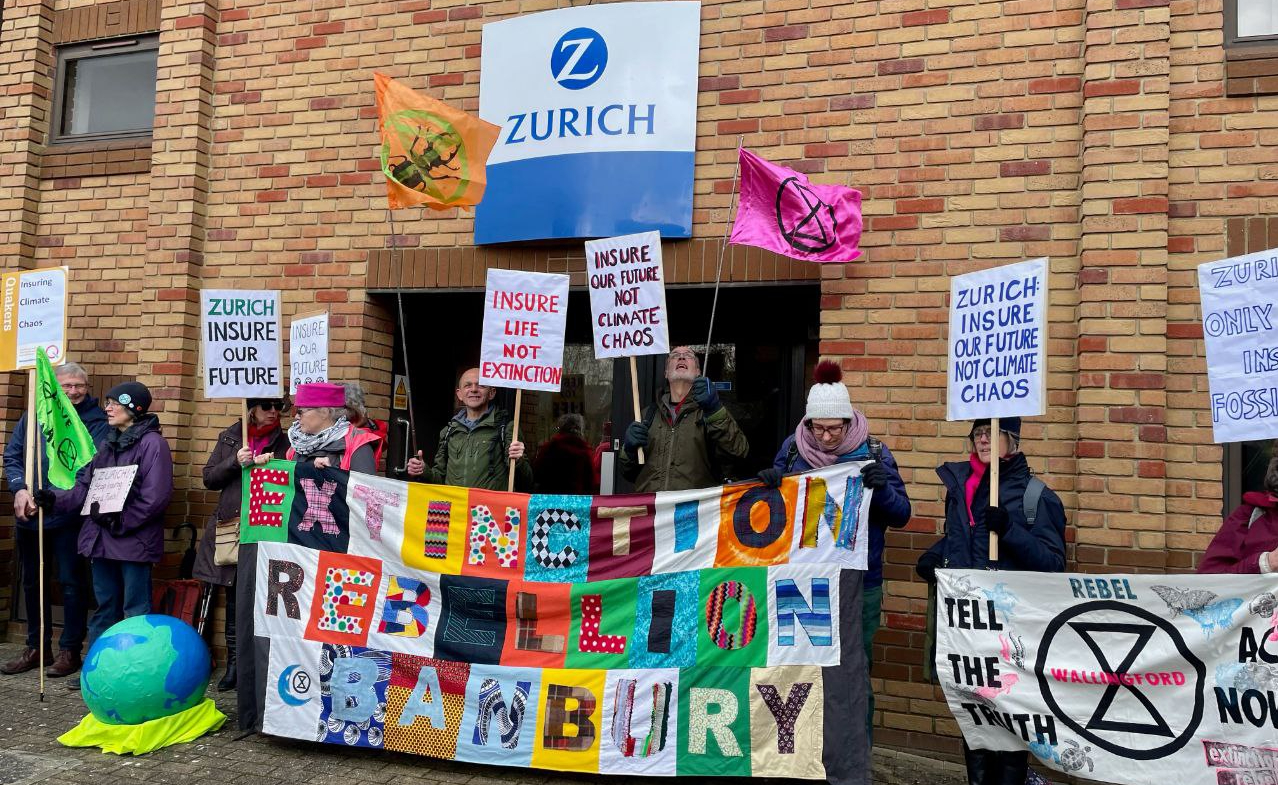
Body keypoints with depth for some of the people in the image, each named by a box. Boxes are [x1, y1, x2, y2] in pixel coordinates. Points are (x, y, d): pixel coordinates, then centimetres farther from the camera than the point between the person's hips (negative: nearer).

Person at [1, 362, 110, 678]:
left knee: (71, 583, 2)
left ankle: (70, 650, 14)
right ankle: (36, 647, 30)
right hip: (29, 514, 5)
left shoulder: (96, 420, -6)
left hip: (69, 515, -5)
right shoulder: (33, 416, 9)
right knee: (31, 581, 15)